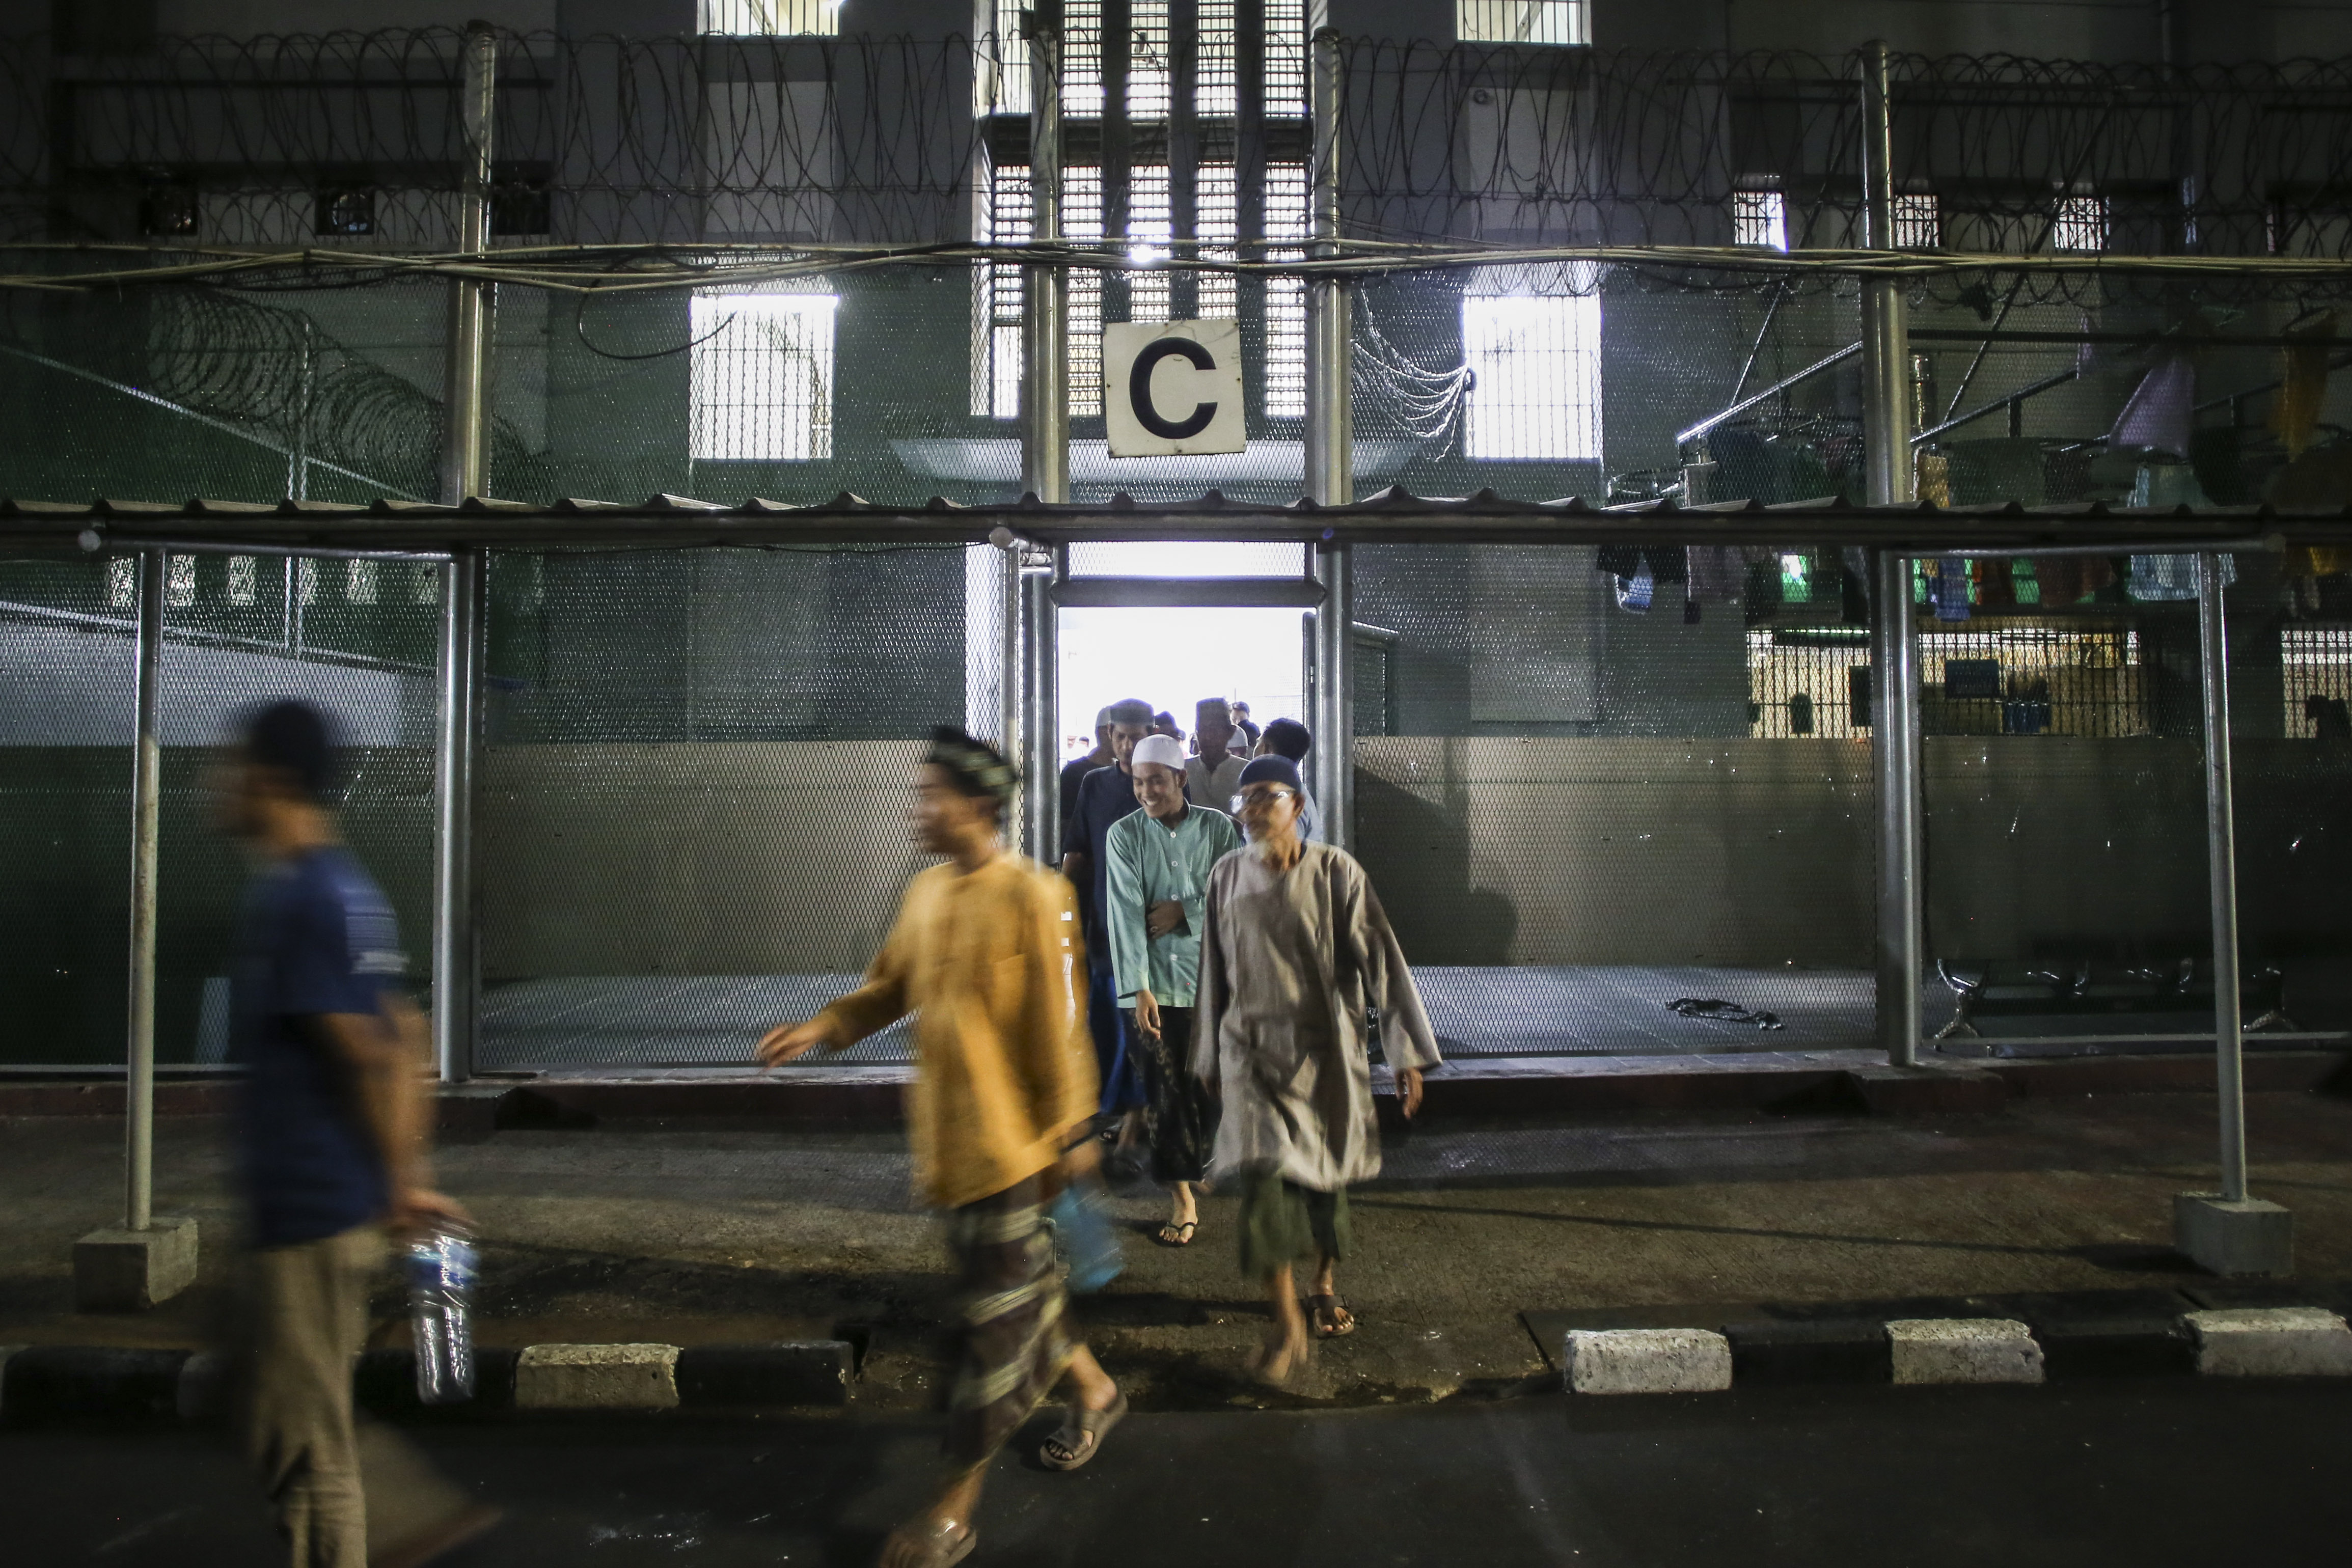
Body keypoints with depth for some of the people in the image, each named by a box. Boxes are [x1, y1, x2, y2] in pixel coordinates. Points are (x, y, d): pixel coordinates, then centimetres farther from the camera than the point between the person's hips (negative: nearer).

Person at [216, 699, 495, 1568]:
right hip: (343, 1203, 9)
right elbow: (405, 1043, 13)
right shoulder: (345, 889, 10)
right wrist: (405, 1172, 14)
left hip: (306, 1212, -9)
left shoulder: (295, 898, -18)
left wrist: (399, 1182, -12)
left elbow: (370, 1055, -22)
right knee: (305, 1418, 21)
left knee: (302, 1438, 5)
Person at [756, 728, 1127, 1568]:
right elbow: (890, 987, 13)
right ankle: (1093, 1389, 46)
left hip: (1007, 1142, -7)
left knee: (996, 1316, 5)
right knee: (1018, 1285, 21)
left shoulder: (1032, 896, -16)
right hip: (945, 1137, 7)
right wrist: (824, 1027, -4)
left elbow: (1056, 1026, -14)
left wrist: (1069, 1134, -11)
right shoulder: (925, 893, 6)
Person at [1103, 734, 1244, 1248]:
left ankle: (1200, 1162, 36)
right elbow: (1126, 914, -10)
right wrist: (1138, 989, -17)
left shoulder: (1217, 828, 0)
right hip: (1154, 979, -1)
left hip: (1209, 973, 1)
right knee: (1164, 1087, 0)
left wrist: (1184, 910, -11)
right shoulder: (1124, 835, -2)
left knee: (1208, 1083, 7)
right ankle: (1182, 1198, 10)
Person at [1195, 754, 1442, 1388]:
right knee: (1263, 1176, -12)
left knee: (1325, 1174, 13)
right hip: (1253, 1050, 1)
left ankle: (1325, 1284, 39)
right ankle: (1288, 1326, -2)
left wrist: (1406, 1052, -12)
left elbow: (1380, 960, -9)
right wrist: (1209, 1059, 15)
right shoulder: (1227, 877, 0)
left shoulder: (1335, 872, -10)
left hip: (1324, 1049, -1)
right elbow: (1215, 972, 9)